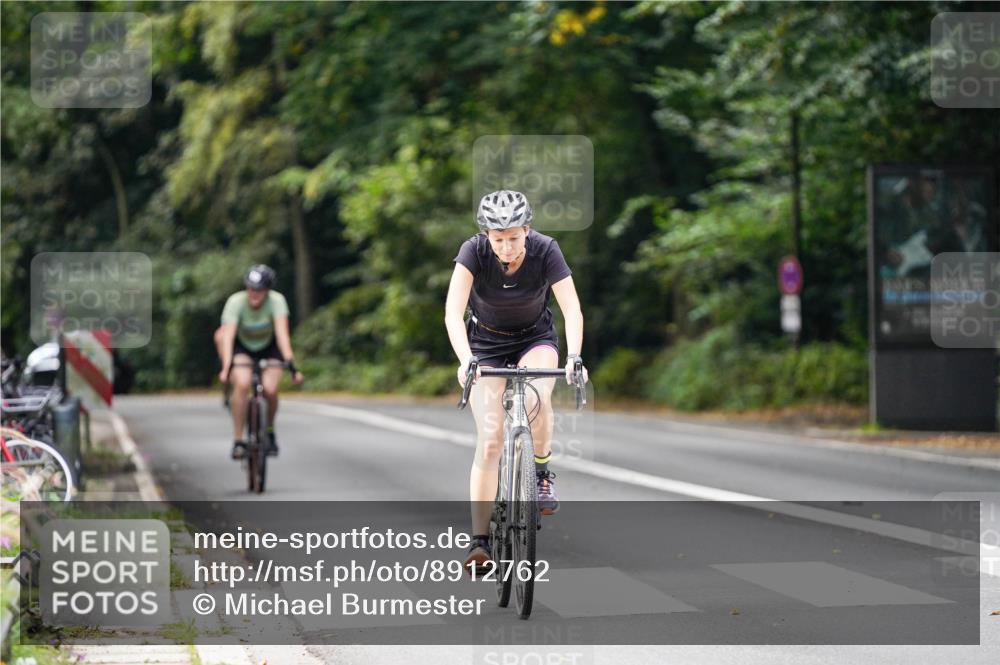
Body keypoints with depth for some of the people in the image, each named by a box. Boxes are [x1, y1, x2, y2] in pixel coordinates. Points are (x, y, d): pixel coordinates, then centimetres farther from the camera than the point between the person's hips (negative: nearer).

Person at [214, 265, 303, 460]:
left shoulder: (276, 301, -27)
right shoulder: (236, 302, -28)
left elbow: (282, 333, -37)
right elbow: (228, 335, -37)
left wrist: (290, 364, -49)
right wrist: (226, 367, -50)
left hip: (269, 347, 1)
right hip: (242, 347, -1)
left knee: (270, 389, -22)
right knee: (242, 384, -29)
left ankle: (269, 431, 8)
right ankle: (238, 440, -19)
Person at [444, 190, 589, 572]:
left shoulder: (545, 250, -24)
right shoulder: (474, 251, -25)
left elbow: (572, 310, -29)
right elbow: (453, 312, -34)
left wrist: (573, 357, -46)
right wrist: (465, 360, -49)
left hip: (535, 339, 0)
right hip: (486, 343, 0)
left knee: (536, 398, -33)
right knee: (490, 439, -13)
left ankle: (542, 471, -5)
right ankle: (479, 541, -9)